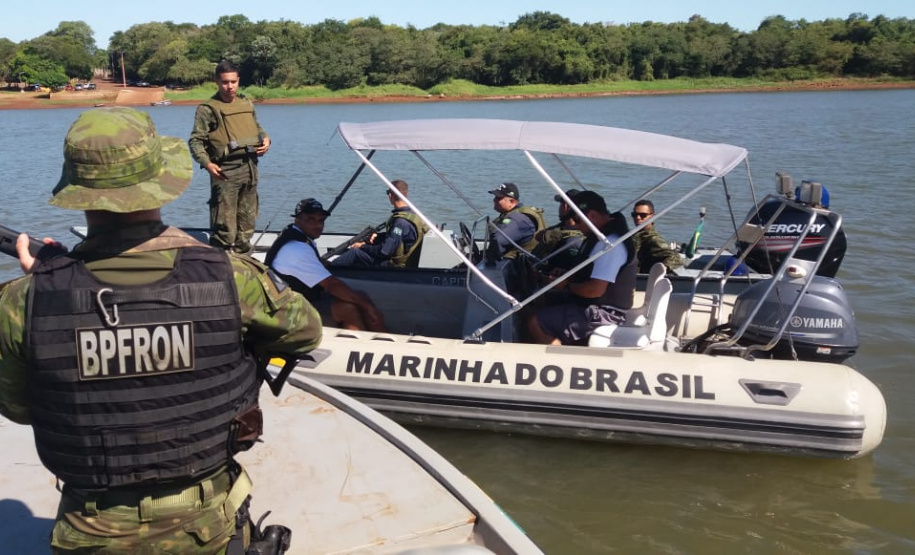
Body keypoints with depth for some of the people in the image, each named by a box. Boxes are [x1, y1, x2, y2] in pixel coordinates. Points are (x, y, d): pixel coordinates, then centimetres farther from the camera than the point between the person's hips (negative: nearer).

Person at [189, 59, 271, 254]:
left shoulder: (247, 103, 13)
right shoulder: (208, 108, -6)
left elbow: (257, 128, 28)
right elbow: (195, 141, -9)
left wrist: (266, 139, 7)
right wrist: (207, 163, -23)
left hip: (250, 169, 7)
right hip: (226, 171, -6)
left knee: (247, 223, 17)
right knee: (225, 228, -8)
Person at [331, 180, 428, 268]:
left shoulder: (401, 222, -25)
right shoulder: (411, 213, 6)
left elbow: (384, 251, -25)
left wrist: (363, 247, -11)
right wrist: (378, 236, 7)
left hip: (394, 267, -10)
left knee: (355, 253, -9)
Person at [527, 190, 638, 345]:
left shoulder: (610, 243, -25)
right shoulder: (607, 233, 10)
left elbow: (596, 289, -30)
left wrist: (567, 286, -13)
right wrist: (567, 276, 9)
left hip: (603, 314, -11)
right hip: (597, 308, 11)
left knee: (535, 323, -18)